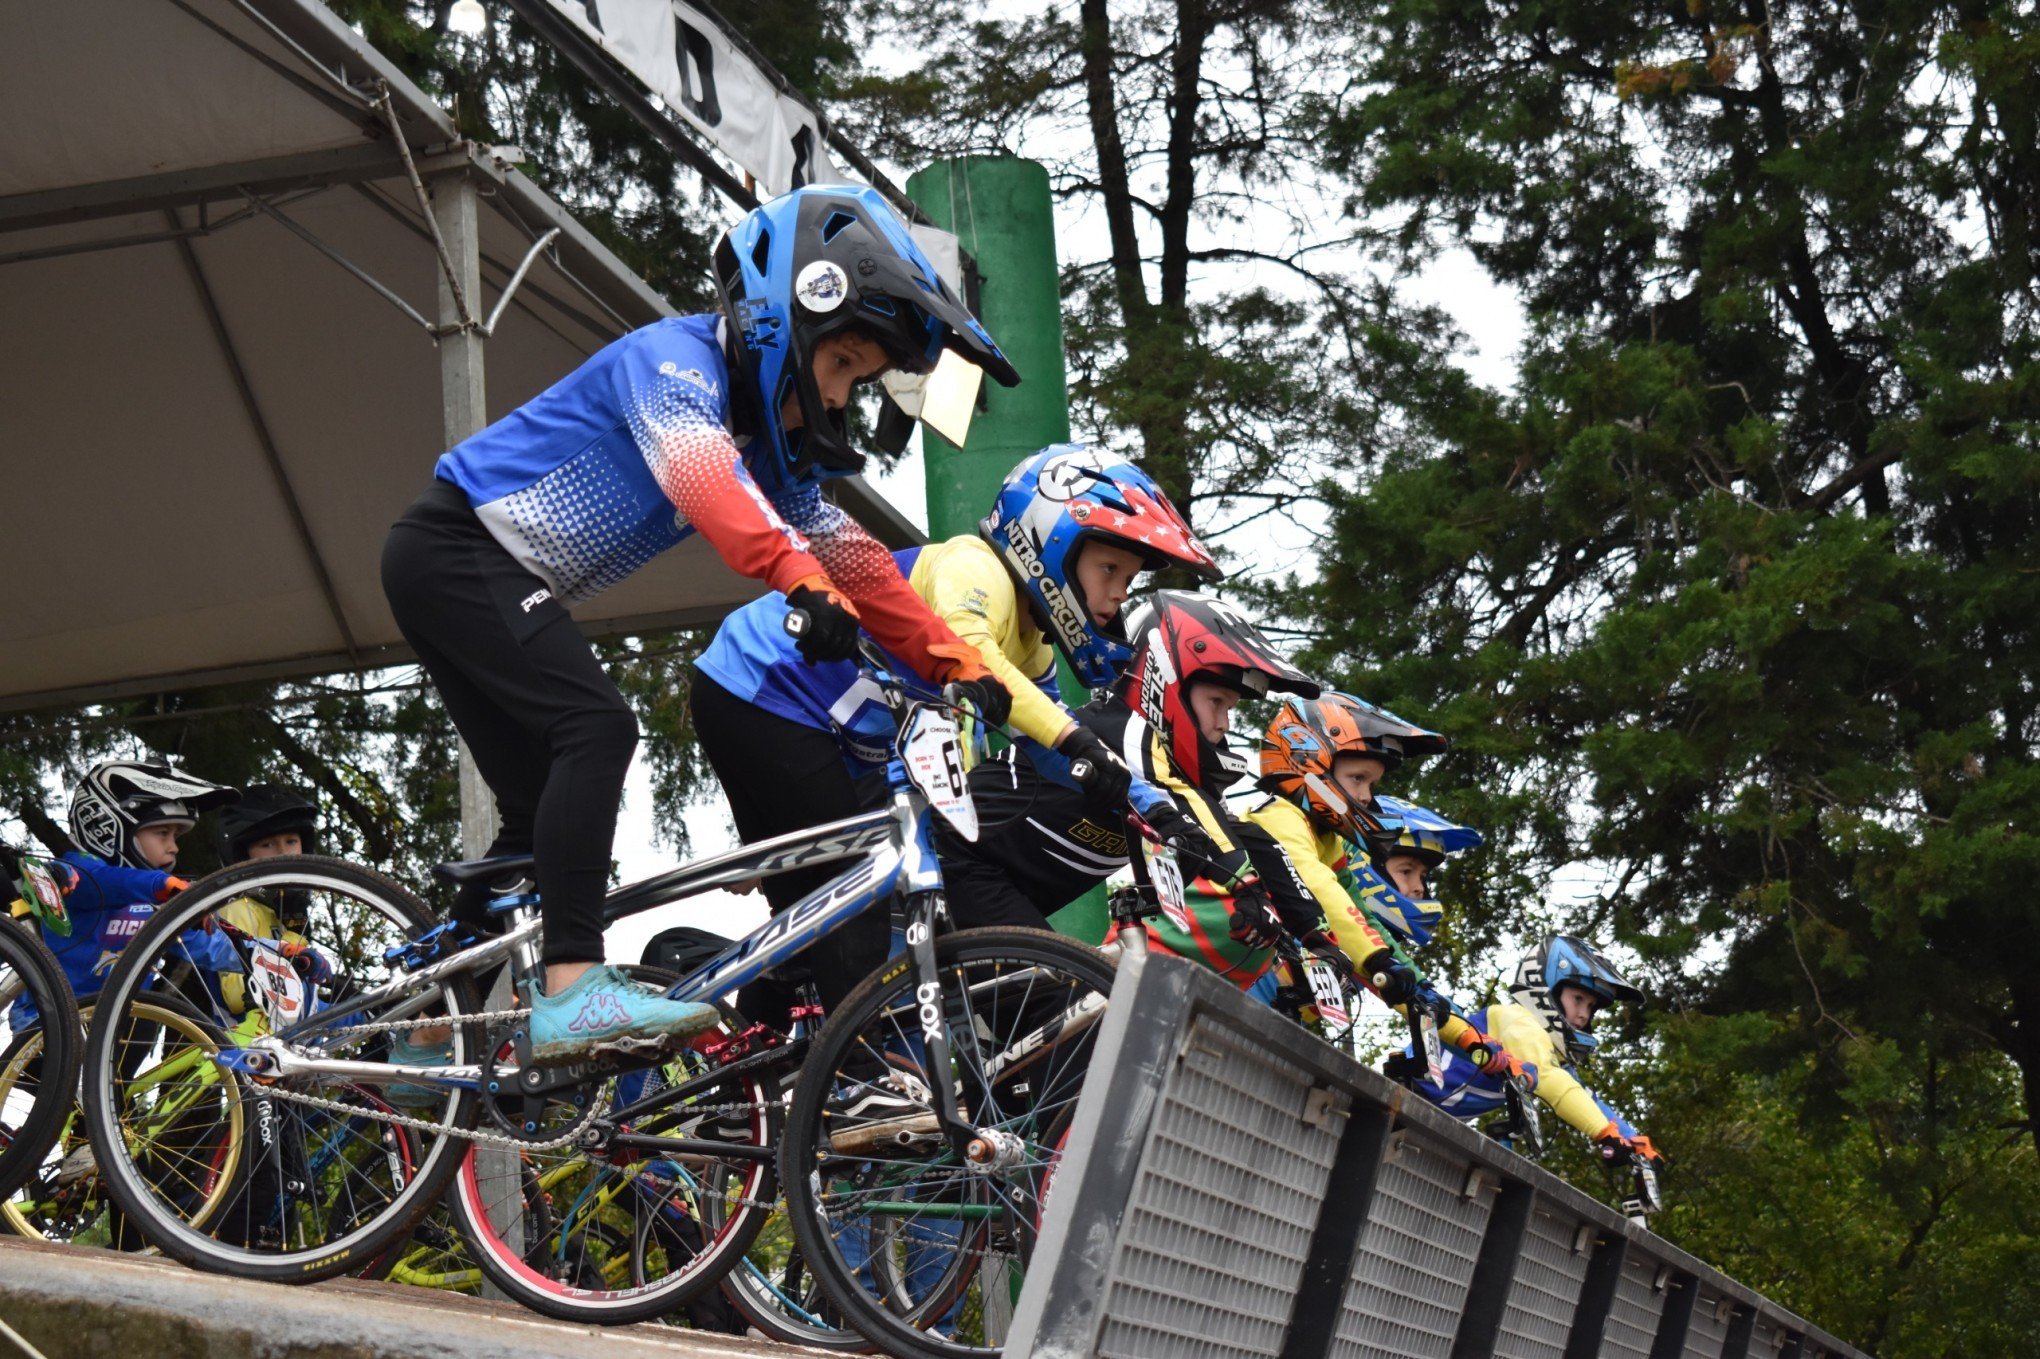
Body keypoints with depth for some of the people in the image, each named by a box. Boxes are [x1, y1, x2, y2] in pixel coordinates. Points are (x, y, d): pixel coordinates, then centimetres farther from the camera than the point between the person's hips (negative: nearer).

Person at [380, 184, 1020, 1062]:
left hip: (499, 582, 10)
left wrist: (961, 668, -2)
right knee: (598, 727, -24)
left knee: (545, 809, 9)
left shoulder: (770, 447, 10)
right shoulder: (674, 359, -18)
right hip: (454, 551, -10)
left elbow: (854, 560, 7)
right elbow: (700, 475, -38)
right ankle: (572, 988, -31)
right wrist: (804, 583, -53)